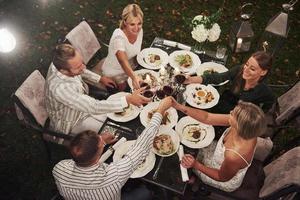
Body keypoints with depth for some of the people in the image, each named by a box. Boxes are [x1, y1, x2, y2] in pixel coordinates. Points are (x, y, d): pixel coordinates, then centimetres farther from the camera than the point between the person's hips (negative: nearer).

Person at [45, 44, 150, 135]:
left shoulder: (61, 63, -20)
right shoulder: (59, 88, -44)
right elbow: (94, 107, -44)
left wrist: (100, 78, 5)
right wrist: (128, 100, -44)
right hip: (71, 123, -7)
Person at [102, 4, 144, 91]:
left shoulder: (139, 31, -13)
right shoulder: (118, 37, -33)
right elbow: (123, 61, -48)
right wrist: (134, 77, -66)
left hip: (130, 69, 6)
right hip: (114, 75, -5)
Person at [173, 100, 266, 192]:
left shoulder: (234, 156, -48)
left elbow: (222, 177, -25)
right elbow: (207, 118, -24)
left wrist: (196, 165, -29)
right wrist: (178, 106, -26)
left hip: (227, 182, -5)